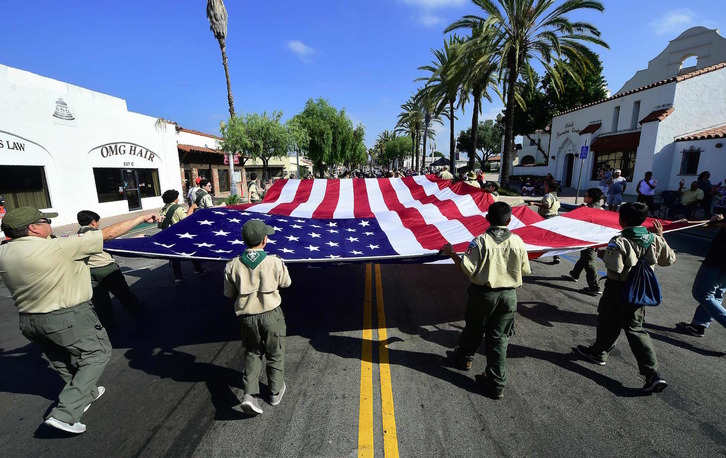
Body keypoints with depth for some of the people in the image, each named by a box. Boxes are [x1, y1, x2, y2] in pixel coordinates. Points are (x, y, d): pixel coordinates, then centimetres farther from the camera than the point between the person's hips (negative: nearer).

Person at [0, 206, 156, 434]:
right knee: (97, 353, 8)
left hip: (28, 320, 8)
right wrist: (142, 218, -12)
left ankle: (87, 394, 41)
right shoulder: (58, 247, -24)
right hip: (67, 318, -8)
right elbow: (108, 234, -21)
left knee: (63, 361, 23)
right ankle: (65, 413, 4)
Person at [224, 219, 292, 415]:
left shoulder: (232, 266, -12)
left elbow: (229, 294, 0)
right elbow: (286, 283, -1)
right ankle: (275, 392, 34)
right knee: (275, 354, 19)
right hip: (271, 315, -2)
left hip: (247, 317, 2)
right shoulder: (275, 262, -19)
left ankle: (250, 394, 14)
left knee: (253, 353, 24)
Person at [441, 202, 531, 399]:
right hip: (509, 295, 3)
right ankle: (496, 384, 17)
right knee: (499, 337, 11)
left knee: (474, 328, 20)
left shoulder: (481, 241, -15)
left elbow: (467, 268, -18)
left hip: (483, 293, -2)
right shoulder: (517, 241, -5)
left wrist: (451, 253, -5)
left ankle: (465, 356, 47)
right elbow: (525, 270, 4)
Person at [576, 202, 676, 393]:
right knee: (635, 329, 14)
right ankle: (653, 374, 9)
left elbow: (614, 268, -25)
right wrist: (661, 237, 19)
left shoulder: (619, 242, -23)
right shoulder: (654, 240, -3)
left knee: (608, 324, 14)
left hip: (617, 292, -6)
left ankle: (598, 353, 35)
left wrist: (604, 256, -7)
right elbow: (669, 260, 12)